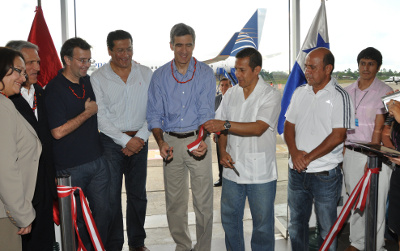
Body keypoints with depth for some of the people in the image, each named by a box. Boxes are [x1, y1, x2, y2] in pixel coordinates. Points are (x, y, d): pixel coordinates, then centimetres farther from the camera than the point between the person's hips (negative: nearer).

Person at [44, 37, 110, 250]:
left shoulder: (90, 81, 8)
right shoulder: (54, 89, -14)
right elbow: (58, 132, -20)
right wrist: (87, 113, -14)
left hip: (97, 161, 6)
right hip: (71, 167, -6)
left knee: (102, 211, 12)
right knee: (76, 217, 9)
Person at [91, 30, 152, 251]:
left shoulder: (146, 74, 5)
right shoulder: (98, 78, -1)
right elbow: (101, 117, -6)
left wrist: (140, 137, -8)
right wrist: (126, 141, -10)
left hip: (139, 140, 2)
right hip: (111, 141, -2)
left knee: (138, 194, 10)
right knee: (111, 196, 1)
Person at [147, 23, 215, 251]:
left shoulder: (205, 73, -2)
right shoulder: (160, 75, 3)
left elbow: (206, 112, -8)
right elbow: (154, 114, 1)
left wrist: (202, 139, -25)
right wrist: (161, 141, -16)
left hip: (198, 139, -2)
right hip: (171, 140, 2)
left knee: (203, 200, 1)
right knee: (174, 200, 10)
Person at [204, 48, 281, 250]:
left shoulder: (271, 96, -9)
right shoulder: (231, 94, 8)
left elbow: (258, 128, -22)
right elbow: (221, 127, 13)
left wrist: (225, 125, -28)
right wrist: (222, 151, -3)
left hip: (260, 173, -5)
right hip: (232, 169, 5)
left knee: (262, 224, 7)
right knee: (229, 219, 16)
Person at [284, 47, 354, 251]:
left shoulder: (339, 96, -9)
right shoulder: (299, 93, 7)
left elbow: (338, 136, -15)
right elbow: (289, 125, 9)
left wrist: (308, 158, -15)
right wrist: (294, 152, -8)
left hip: (325, 174, -5)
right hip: (297, 172, 5)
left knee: (327, 229, 9)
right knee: (296, 224, 17)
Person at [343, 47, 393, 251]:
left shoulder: (384, 92, -4)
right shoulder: (348, 91, 10)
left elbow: (379, 129, -10)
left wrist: (371, 159, -14)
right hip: (350, 153, 4)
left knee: (375, 204, -1)